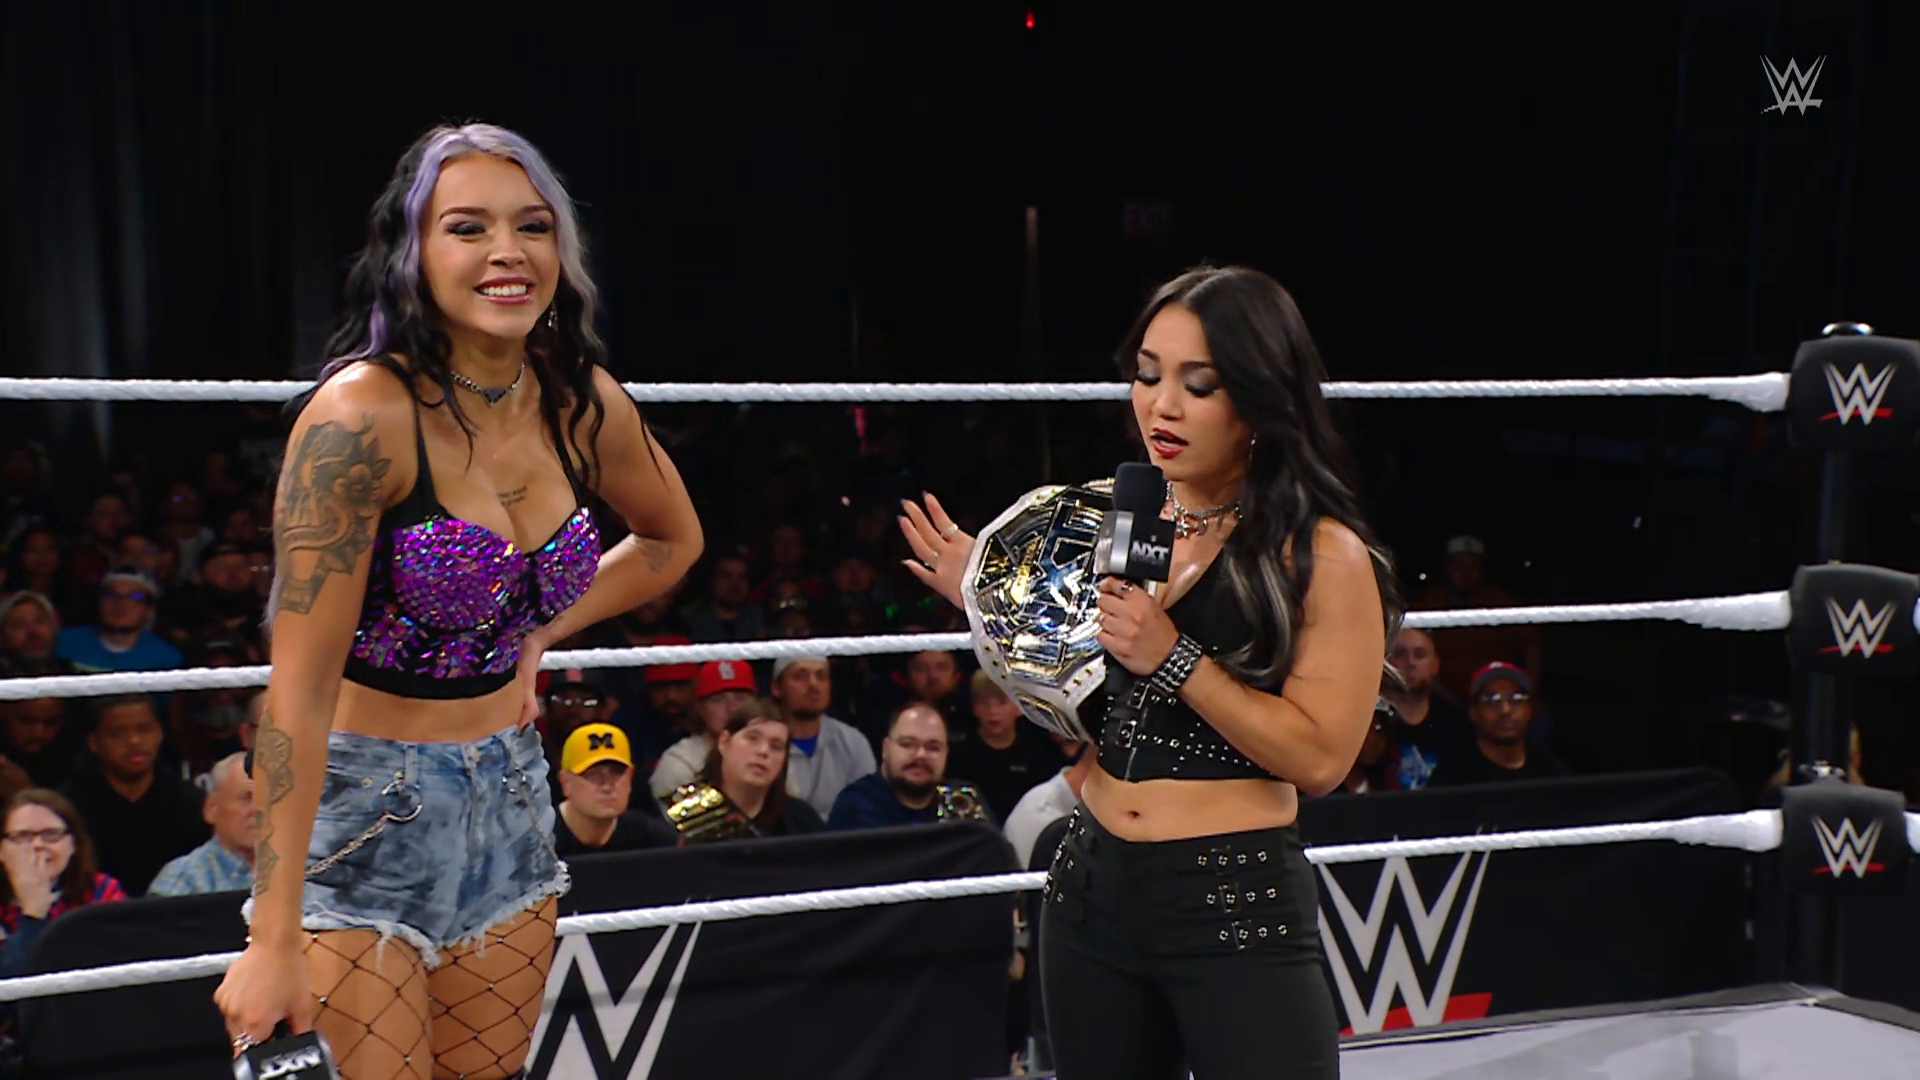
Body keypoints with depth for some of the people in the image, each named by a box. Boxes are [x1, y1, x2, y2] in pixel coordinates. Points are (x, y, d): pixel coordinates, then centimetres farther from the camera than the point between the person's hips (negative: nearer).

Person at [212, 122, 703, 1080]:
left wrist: (541, 634, 5)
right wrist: (274, 939, -25)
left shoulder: (583, 403, -2)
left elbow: (672, 539, 20)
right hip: (360, 808, -6)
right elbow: (301, 685, -23)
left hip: (507, 798, 6)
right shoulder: (363, 414, -21)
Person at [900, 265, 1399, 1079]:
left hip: (1237, 903, -5)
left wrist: (1174, 658, -20)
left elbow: (1319, 758, -16)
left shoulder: (1323, 556, -9)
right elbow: (1074, 718, 12)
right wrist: (992, 607, 2)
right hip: (1092, 887, 6)